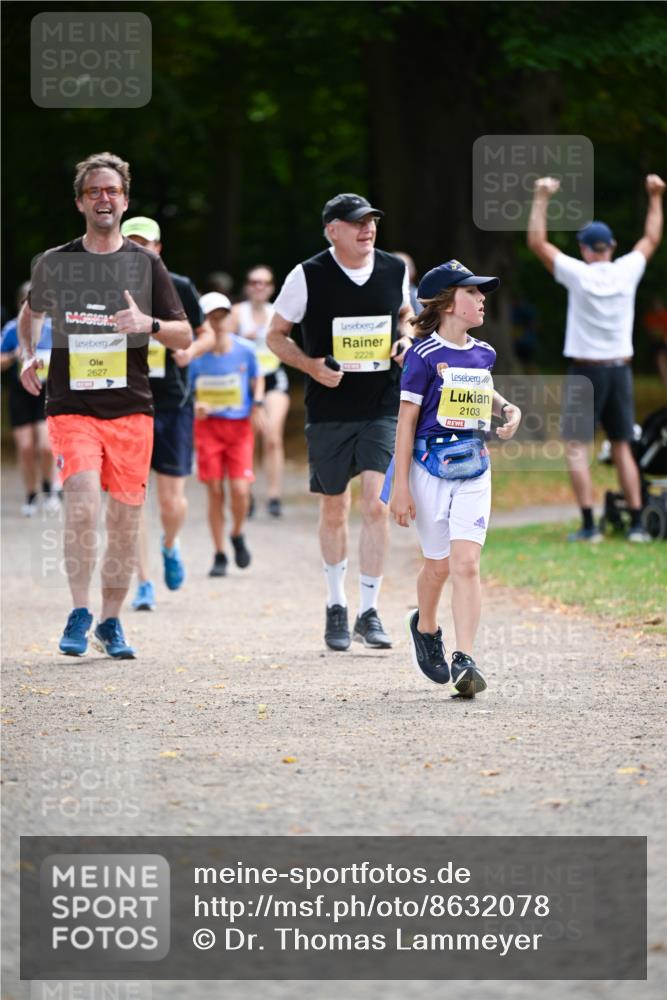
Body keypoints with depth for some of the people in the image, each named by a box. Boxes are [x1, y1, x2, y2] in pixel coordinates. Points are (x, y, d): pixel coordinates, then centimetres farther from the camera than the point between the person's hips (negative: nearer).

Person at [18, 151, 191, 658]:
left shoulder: (146, 264, 6)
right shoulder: (54, 263, 6)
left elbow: (185, 336, 6)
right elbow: (31, 314, 26)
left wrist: (148, 324, -13)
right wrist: (28, 356, 9)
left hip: (131, 408, 1)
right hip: (72, 407, -1)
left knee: (125, 519, 3)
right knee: (83, 504, -20)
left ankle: (111, 623, 17)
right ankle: (79, 613, -7)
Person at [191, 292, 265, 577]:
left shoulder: (245, 350, -2)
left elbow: (257, 379, 15)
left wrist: (258, 404, 0)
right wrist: (194, 406, -17)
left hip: (240, 426, 0)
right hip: (207, 425, 0)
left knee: (240, 490, -11)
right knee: (215, 492, -1)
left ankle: (237, 535, 20)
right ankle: (219, 555, 11)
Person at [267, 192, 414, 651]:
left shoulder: (395, 270, 2)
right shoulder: (308, 276, -6)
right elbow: (276, 335, 2)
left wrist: (405, 338, -1)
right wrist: (311, 365, -14)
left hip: (383, 409, 1)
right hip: (329, 411, -1)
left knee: (377, 505, -11)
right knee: (334, 511, 9)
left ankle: (369, 612, -4)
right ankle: (336, 606, 27)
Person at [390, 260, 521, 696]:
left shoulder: (483, 353, 7)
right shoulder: (425, 355, -9)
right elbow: (407, 421, -8)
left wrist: (507, 408, 10)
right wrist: (401, 486, -11)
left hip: (473, 471, 3)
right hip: (430, 470, -3)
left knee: (467, 565, -10)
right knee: (439, 565, 9)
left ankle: (465, 660, -15)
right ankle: (425, 626, 39)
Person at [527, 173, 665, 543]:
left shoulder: (578, 274, -10)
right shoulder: (627, 272, -1)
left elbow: (537, 242, -6)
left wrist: (541, 198, -3)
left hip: (585, 370, -4)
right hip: (620, 369, 4)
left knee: (577, 447, -1)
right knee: (622, 447, 10)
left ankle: (589, 524, -10)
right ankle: (636, 523, 5)